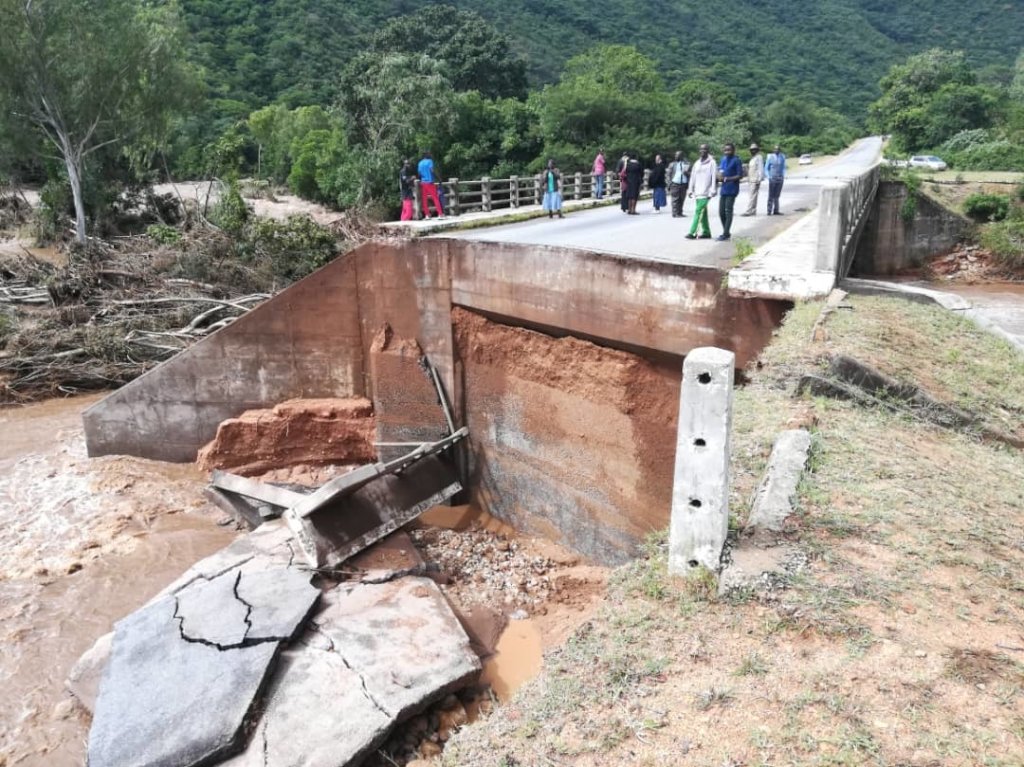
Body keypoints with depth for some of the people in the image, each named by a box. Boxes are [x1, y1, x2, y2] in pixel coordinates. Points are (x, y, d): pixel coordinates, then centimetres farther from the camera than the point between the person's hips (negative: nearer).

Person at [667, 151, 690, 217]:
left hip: (683, 184, 2)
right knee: (675, 199, -6)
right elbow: (669, 175, 5)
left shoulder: (686, 164, 9)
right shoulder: (672, 164, 5)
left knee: (681, 199, 5)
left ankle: (680, 213, 12)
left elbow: (689, 174, 12)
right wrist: (669, 184, -2)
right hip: (675, 183, -2)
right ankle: (675, 214, -5)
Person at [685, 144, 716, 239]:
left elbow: (713, 177, -8)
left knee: (698, 211, -13)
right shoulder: (697, 163, 15)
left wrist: (712, 191, -14)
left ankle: (692, 232, -16)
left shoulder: (711, 162, -3)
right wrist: (691, 190, 12)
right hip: (697, 192, 6)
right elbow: (693, 177, 17)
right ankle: (706, 232, 16)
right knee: (702, 213, 9)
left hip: (705, 192, -6)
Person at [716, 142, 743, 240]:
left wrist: (728, 178, -22)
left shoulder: (736, 160, -7)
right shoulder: (723, 159, 14)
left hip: (732, 189, -7)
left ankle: (726, 234, -2)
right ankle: (726, 232, 22)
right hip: (723, 189, 7)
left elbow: (740, 175, -10)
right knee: (721, 212, 8)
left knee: (728, 211, -6)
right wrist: (720, 177, -2)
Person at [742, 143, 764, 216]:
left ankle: (748, 211, -17)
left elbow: (760, 169, -13)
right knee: (752, 196, 10)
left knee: (753, 196, -12)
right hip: (751, 180, 9)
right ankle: (753, 211, 13)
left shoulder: (759, 158, -8)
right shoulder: (752, 158, 20)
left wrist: (759, 179, -18)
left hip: (755, 180, -9)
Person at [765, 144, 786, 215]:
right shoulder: (770, 157, -3)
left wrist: (783, 175, 2)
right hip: (772, 178, -3)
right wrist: (768, 177, -8)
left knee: (777, 196, 7)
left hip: (780, 179, 3)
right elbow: (766, 168, 2)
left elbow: (783, 167, 15)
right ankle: (769, 211, -2)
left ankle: (776, 211, 11)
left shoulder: (782, 157, 6)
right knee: (771, 196, -4)